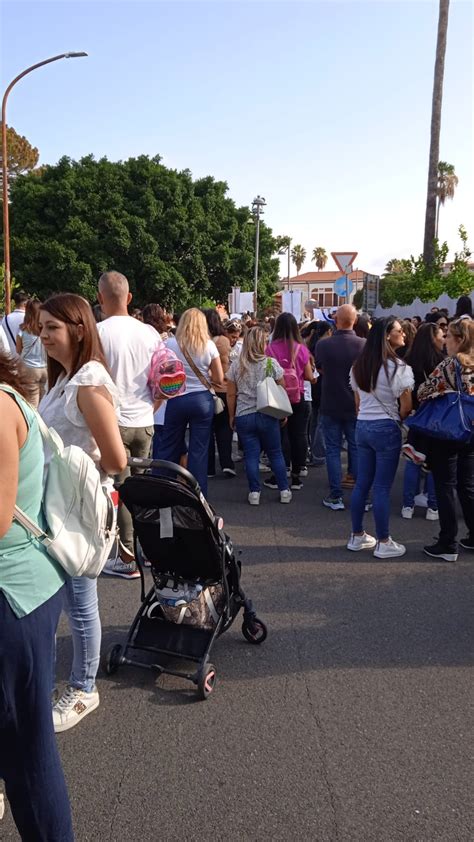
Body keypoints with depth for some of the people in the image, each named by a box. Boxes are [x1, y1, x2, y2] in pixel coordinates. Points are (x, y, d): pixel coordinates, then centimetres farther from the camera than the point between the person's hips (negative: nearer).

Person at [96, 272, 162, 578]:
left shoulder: (98, 332, -13)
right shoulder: (150, 333, 2)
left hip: (114, 422, -5)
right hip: (145, 422, 5)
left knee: (119, 488, 3)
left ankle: (128, 558, 8)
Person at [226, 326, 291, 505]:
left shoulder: (236, 365, -1)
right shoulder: (271, 363, -4)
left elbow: (231, 394, 1)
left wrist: (231, 416, 12)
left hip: (244, 416, 0)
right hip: (268, 416, 0)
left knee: (251, 455, 5)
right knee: (275, 453, 11)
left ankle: (254, 493, 6)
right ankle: (284, 491, 15)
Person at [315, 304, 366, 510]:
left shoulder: (323, 345, -11)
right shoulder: (364, 344, -12)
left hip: (330, 406, -1)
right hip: (356, 406, 1)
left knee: (333, 450, 7)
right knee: (357, 450, 10)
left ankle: (335, 496, 8)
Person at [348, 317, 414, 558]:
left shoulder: (359, 366, 9)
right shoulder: (397, 367, -12)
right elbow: (406, 406, -12)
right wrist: (397, 419, 7)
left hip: (362, 427, 7)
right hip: (386, 429, -7)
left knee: (362, 483, 13)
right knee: (382, 488, -1)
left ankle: (357, 536, 22)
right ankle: (383, 543, 8)